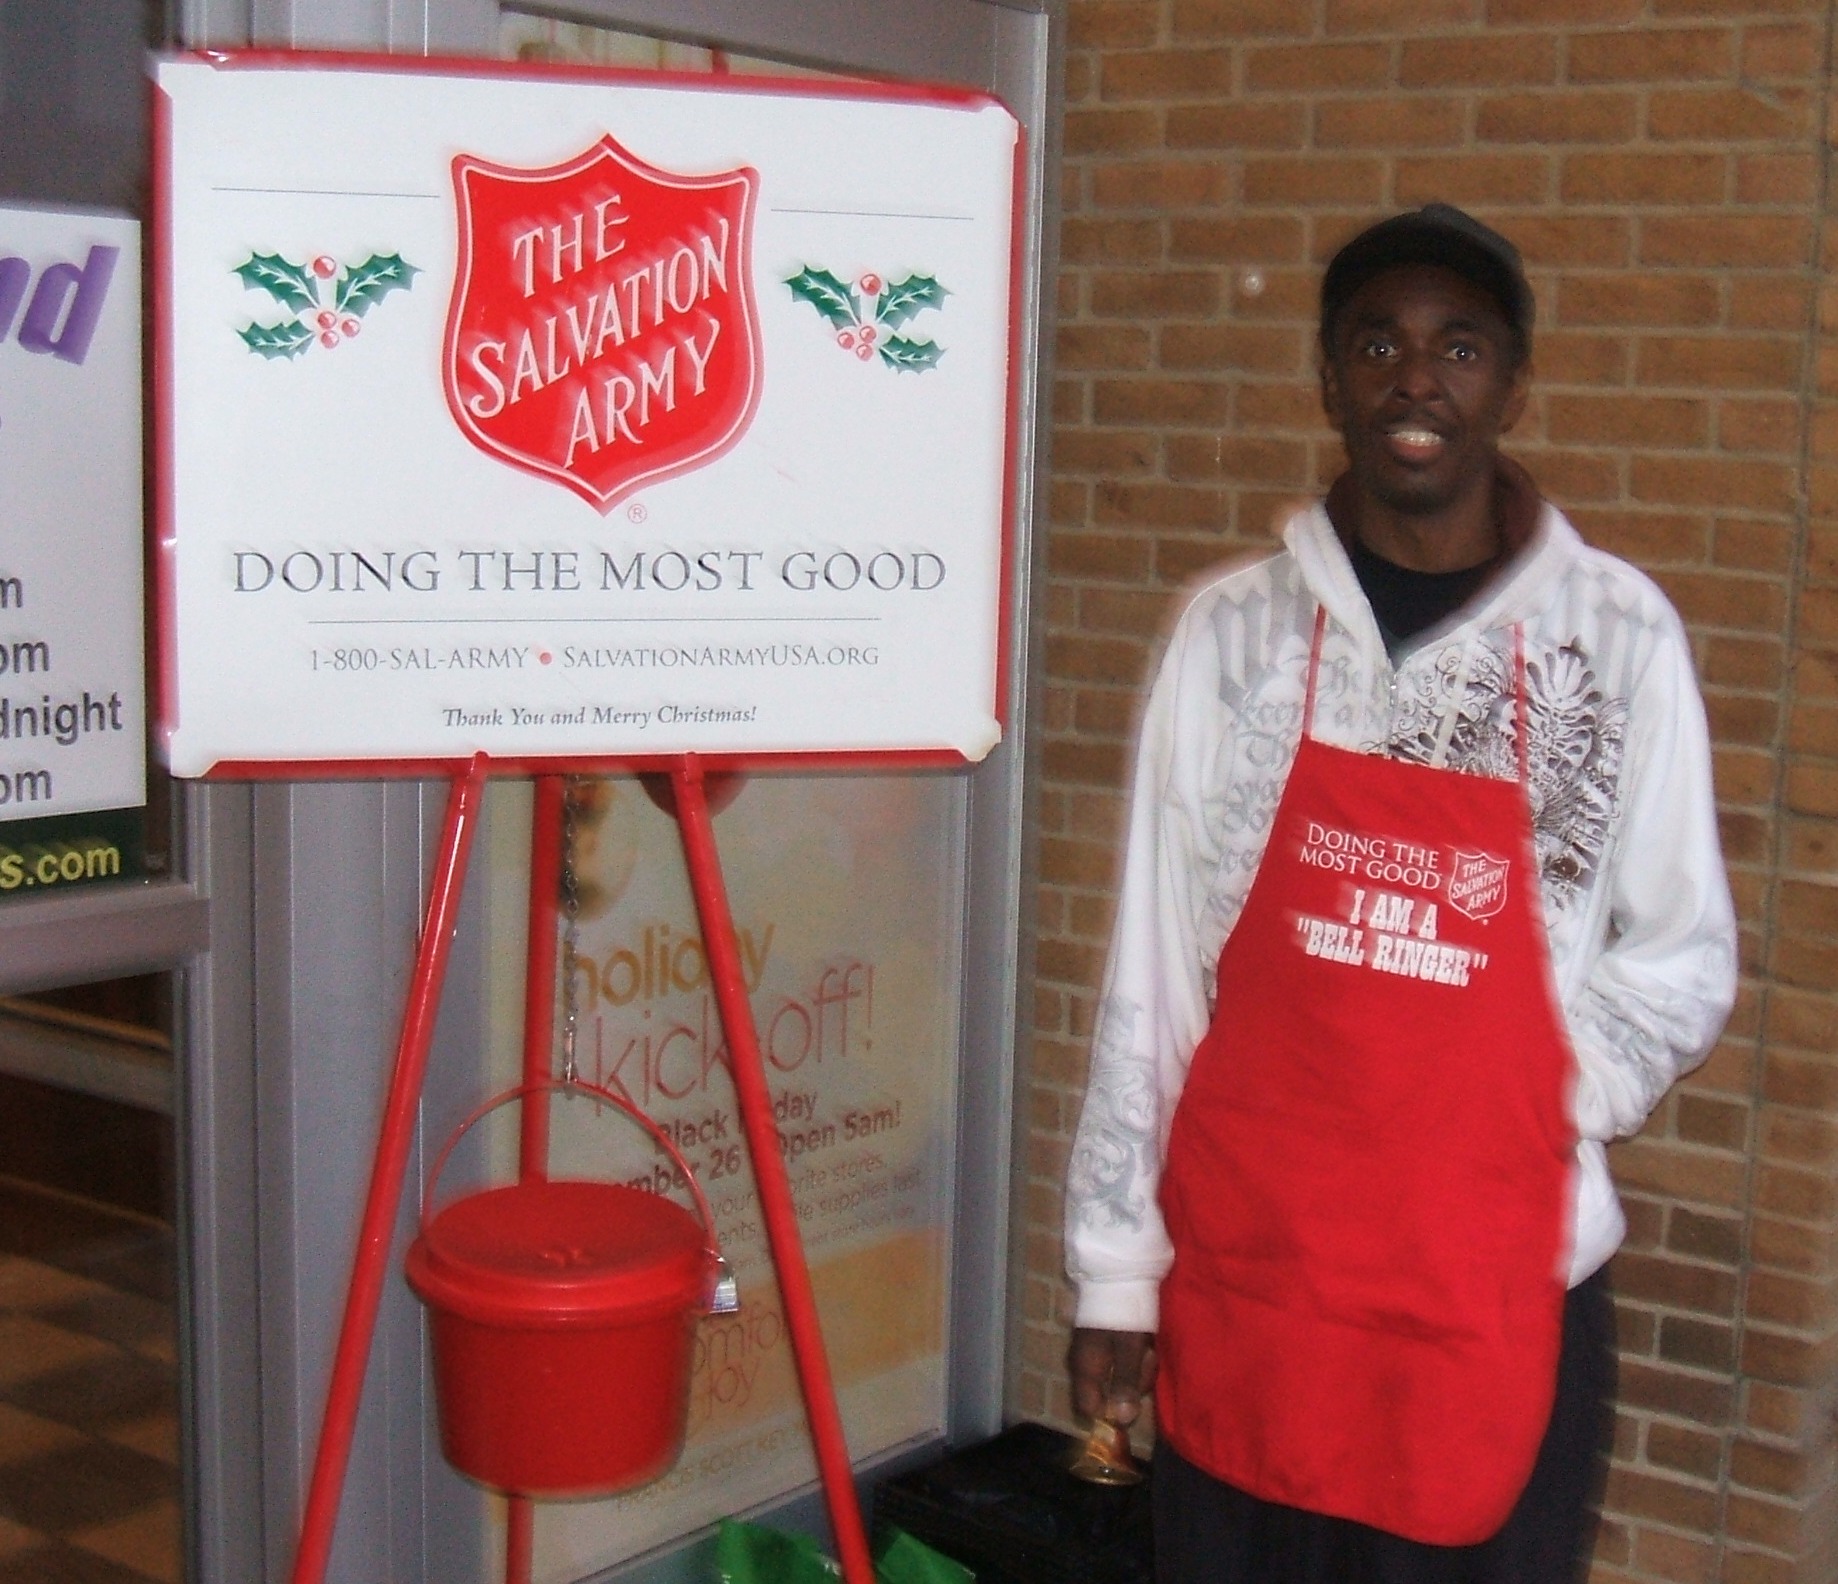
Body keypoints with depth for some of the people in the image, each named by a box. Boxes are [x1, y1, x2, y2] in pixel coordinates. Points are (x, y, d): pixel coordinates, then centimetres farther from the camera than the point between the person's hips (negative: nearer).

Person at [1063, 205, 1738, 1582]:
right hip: (1240, 1269, 1)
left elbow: (1685, 960, 4)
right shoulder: (1236, 628, 0)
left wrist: (1527, 1103, -11)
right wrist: (1114, 1263, 4)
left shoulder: (1616, 634, -2)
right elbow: (1152, 965, 3)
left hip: (1499, 1294, -1)